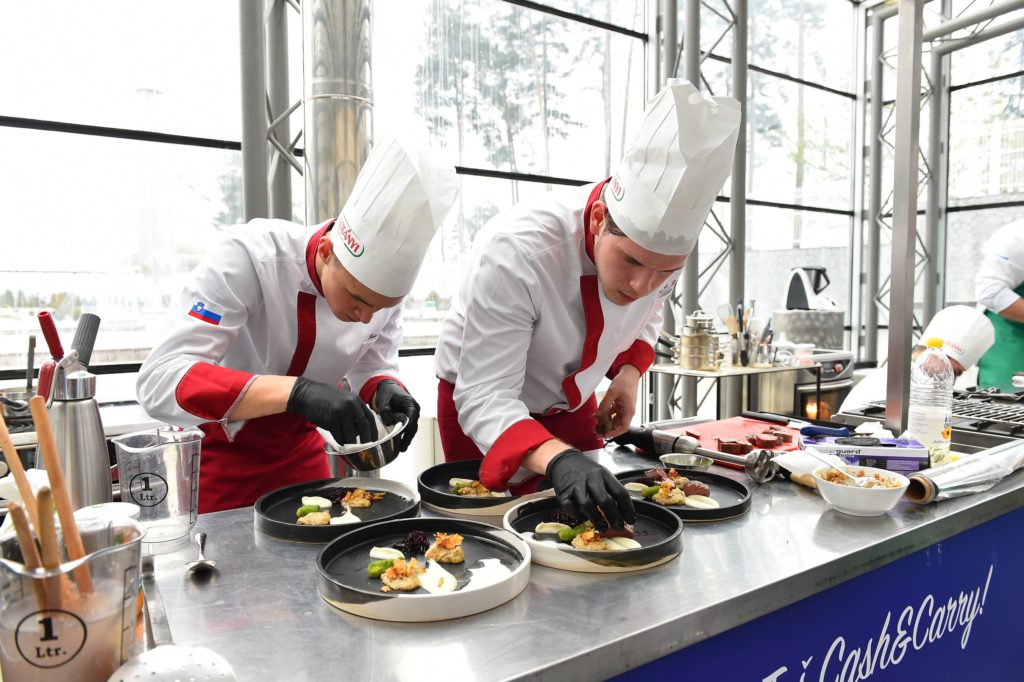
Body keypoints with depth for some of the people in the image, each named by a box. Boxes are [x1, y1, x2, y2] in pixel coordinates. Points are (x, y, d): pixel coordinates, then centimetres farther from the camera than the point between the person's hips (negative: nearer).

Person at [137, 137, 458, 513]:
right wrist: (296, 392, -49)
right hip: (220, 451, -4)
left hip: (301, 448, 4)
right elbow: (159, 380, -37)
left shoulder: (383, 282, -16)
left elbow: (370, 368, -3)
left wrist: (385, 390, -27)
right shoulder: (247, 258, -30)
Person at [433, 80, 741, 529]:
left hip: (572, 402, 5)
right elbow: (484, 398, -38)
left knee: (599, 519, 17)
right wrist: (557, 459, -54)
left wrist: (628, 373, -14)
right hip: (479, 409, -4)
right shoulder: (514, 253, -38)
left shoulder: (661, 242, -19)